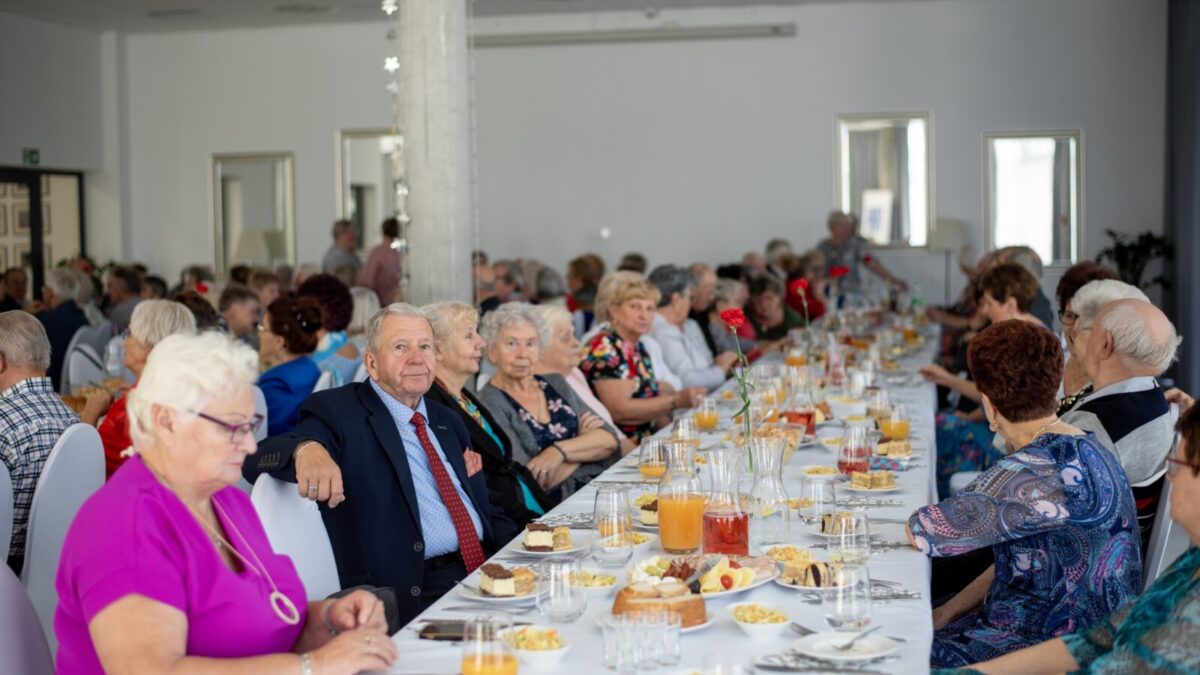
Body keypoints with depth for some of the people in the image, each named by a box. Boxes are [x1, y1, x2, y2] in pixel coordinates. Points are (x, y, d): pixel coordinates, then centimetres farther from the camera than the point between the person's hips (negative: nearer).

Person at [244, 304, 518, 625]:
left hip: (486, 572, 8)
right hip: (412, 594, -8)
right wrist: (306, 449, -36)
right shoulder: (339, 412, 0)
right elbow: (257, 459, -14)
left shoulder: (446, 420, 21)